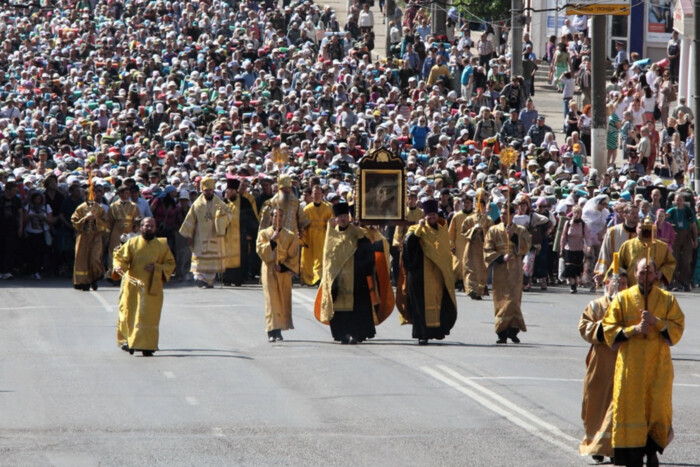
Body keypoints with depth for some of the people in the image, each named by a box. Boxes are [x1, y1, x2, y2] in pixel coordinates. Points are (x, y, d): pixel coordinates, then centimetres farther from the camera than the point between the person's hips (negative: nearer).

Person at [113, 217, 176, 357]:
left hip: (152, 287, 0)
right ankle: (126, 339, 22)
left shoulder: (162, 245, 6)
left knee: (149, 317, -5)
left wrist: (156, 268, -10)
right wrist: (118, 266, -21)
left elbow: (171, 264, 8)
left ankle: (146, 346, -3)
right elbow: (119, 257, 2)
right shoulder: (132, 243, 4)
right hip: (133, 286, 0)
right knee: (129, 314, 3)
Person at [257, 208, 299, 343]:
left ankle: (278, 331, 9)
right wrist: (272, 241, -17)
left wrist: (284, 267, -10)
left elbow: (294, 257, 3)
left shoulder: (291, 236, 7)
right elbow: (260, 251, -6)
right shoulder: (264, 234, 6)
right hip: (269, 271, -2)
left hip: (284, 272, 2)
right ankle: (272, 331, -15)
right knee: (272, 300, -11)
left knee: (284, 300, 1)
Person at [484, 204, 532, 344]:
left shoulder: (521, 231, 8)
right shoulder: (494, 231, 8)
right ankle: (503, 334, -2)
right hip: (499, 269, 1)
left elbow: (525, 248, -5)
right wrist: (502, 257, -13)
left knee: (513, 300, -10)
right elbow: (488, 252, 2)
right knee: (501, 300, -4)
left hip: (515, 270, -1)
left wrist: (513, 236, -16)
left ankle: (512, 330, -6)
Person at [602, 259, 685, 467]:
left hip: (658, 364, 0)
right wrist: (634, 329, -14)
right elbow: (609, 329, 1)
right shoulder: (622, 299, 5)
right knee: (630, 407, -5)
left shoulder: (667, 300, 6)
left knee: (658, 408, -3)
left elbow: (677, 329, 0)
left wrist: (656, 322, -16)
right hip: (630, 364, 0)